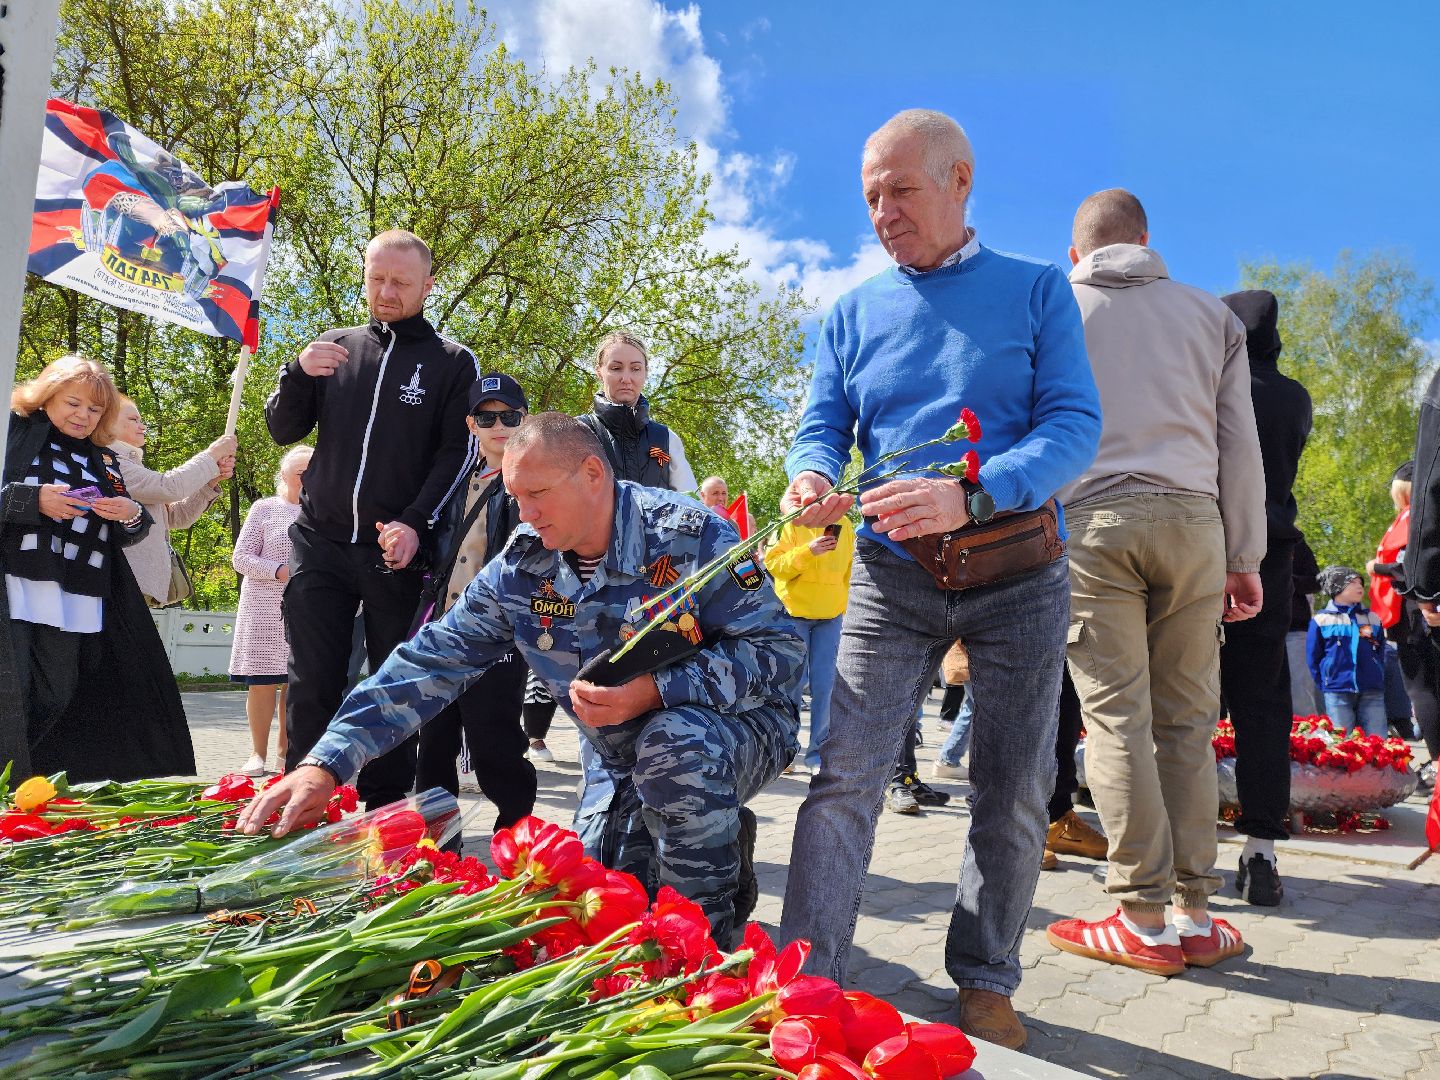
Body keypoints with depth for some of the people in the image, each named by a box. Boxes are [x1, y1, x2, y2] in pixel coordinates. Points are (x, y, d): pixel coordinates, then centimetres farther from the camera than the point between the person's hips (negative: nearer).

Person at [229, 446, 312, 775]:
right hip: (266, 609, -2)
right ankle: (258, 753, 7)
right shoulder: (264, 509, 5)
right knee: (262, 680, -2)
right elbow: (240, 558, 1)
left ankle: (285, 751, 14)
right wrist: (279, 571, -14)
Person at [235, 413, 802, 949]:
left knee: (671, 742, -37)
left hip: (739, 723, -5)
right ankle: (720, 837, 18)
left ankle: (710, 937, -13)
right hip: (628, 762, 5)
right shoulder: (521, 568, -6)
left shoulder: (689, 536, -21)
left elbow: (781, 647, -23)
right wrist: (326, 763, -17)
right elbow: (432, 661, -7)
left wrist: (654, 690, -34)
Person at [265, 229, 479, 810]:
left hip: (398, 551, -2)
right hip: (320, 543, 2)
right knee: (312, 686, 0)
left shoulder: (452, 362, 4)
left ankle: (384, 814, 14)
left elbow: (458, 455, -3)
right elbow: (282, 431, 13)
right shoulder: (335, 346, 12)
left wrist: (415, 524, -18)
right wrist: (299, 373, -8)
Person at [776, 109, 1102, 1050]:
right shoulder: (854, 313, 8)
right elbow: (823, 427, 6)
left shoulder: (1037, 290, 0)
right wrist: (812, 477, -20)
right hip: (893, 577, 1)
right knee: (844, 778, -8)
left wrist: (971, 496, -28)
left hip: (1017, 576, 0)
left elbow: (1075, 423, -10)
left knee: (1014, 794, 8)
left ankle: (987, 982, 26)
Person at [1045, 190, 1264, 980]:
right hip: (1192, 519, 2)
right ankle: (1195, 915, 8)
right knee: (1187, 720, 6)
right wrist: (1245, 557, 15)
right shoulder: (1210, 313, 18)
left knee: (1116, 717, -3)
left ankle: (1147, 922, -2)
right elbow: (1239, 441, 13)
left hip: (1091, 519, -2)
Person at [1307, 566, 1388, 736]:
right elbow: (1313, 657, 5)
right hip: (1337, 693, -3)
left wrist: (1378, 678, 8)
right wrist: (1325, 684, 1)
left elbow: (1381, 652, 19)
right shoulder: (1321, 619, 4)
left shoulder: (1373, 618, 15)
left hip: (1372, 691, 3)